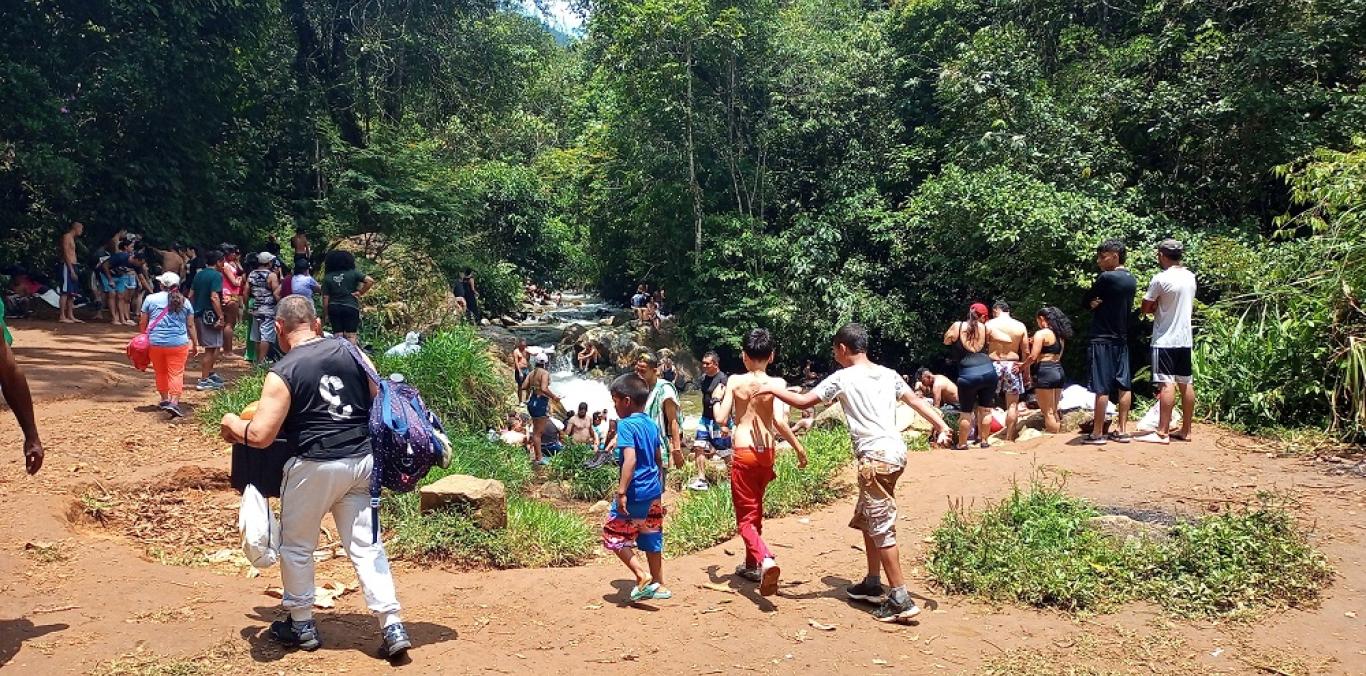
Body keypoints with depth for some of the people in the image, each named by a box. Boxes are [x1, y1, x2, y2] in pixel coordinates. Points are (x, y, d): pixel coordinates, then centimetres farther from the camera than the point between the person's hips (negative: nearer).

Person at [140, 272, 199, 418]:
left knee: (160, 372, 17)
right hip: (178, 344, -1)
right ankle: (174, 402, -15)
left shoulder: (151, 299, 0)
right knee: (176, 373, -2)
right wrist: (195, 344, 14)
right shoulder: (184, 302, 3)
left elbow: (143, 323, 4)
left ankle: (165, 399, 28)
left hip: (156, 342, 1)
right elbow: (190, 325, 5)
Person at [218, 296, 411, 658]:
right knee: (366, 546, 10)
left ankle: (302, 625, 30)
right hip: (362, 462, 5)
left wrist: (232, 424, 7)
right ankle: (392, 627, 6)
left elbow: (260, 436, -14)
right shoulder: (351, 352, 2)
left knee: (296, 547, 17)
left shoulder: (283, 372, -11)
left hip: (314, 467, -4)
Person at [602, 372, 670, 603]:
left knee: (614, 534, 5)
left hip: (636, 492, -8)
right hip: (654, 491, 8)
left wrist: (621, 492, -25)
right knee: (651, 537, 15)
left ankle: (642, 575, -3)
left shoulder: (626, 425, -15)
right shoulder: (651, 424, 10)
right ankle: (658, 585, 21)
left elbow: (630, 460, -26)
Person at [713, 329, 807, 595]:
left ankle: (765, 560, -26)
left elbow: (721, 419, -7)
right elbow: (779, 421, -18)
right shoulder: (776, 384, -6)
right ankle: (752, 564, 35)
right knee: (756, 509, 23)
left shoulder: (734, 381, -5)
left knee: (745, 517, 0)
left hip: (743, 452, -3)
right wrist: (799, 447, -8)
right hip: (767, 453, 3)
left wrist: (716, 401, 13)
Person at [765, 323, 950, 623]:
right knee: (866, 519, 21)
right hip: (894, 451, 8)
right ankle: (872, 584, 29)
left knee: (882, 527, -4)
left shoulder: (843, 378, -5)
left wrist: (774, 389, 9)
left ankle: (901, 600, -5)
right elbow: (916, 400, 6)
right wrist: (941, 425, -1)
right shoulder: (888, 374, 15)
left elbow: (804, 401, -6)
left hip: (876, 457, -8)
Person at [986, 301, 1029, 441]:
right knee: (1012, 404, 7)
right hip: (1013, 365, 1)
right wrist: (1026, 370, 12)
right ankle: (1009, 438, 7)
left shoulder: (989, 324, -4)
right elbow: (1025, 352, 5)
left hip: (993, 364, -1)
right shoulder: (1020, 326, 3)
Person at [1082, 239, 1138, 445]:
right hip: (1122, 339, 8)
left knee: (1102, 388, -5)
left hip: (1103, 339, -8)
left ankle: (1097, 433, -1)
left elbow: (1085, 302, -7)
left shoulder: (1106, 277, -16)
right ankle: (1121, 430, 12)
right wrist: (1098, 303, -2)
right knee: (1123, 385, 8)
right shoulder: (1131, 280, 9)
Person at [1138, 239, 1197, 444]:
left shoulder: (1160, 279, -15)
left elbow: (1146, 308, -9)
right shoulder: (1190, 277, 8)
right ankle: (1185, 431, 16)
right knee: (1186, 384, 10)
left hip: (1165, 340, -7)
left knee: (1166, 384, -8)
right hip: (1185, 338, 7)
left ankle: (1162, 433, -8)